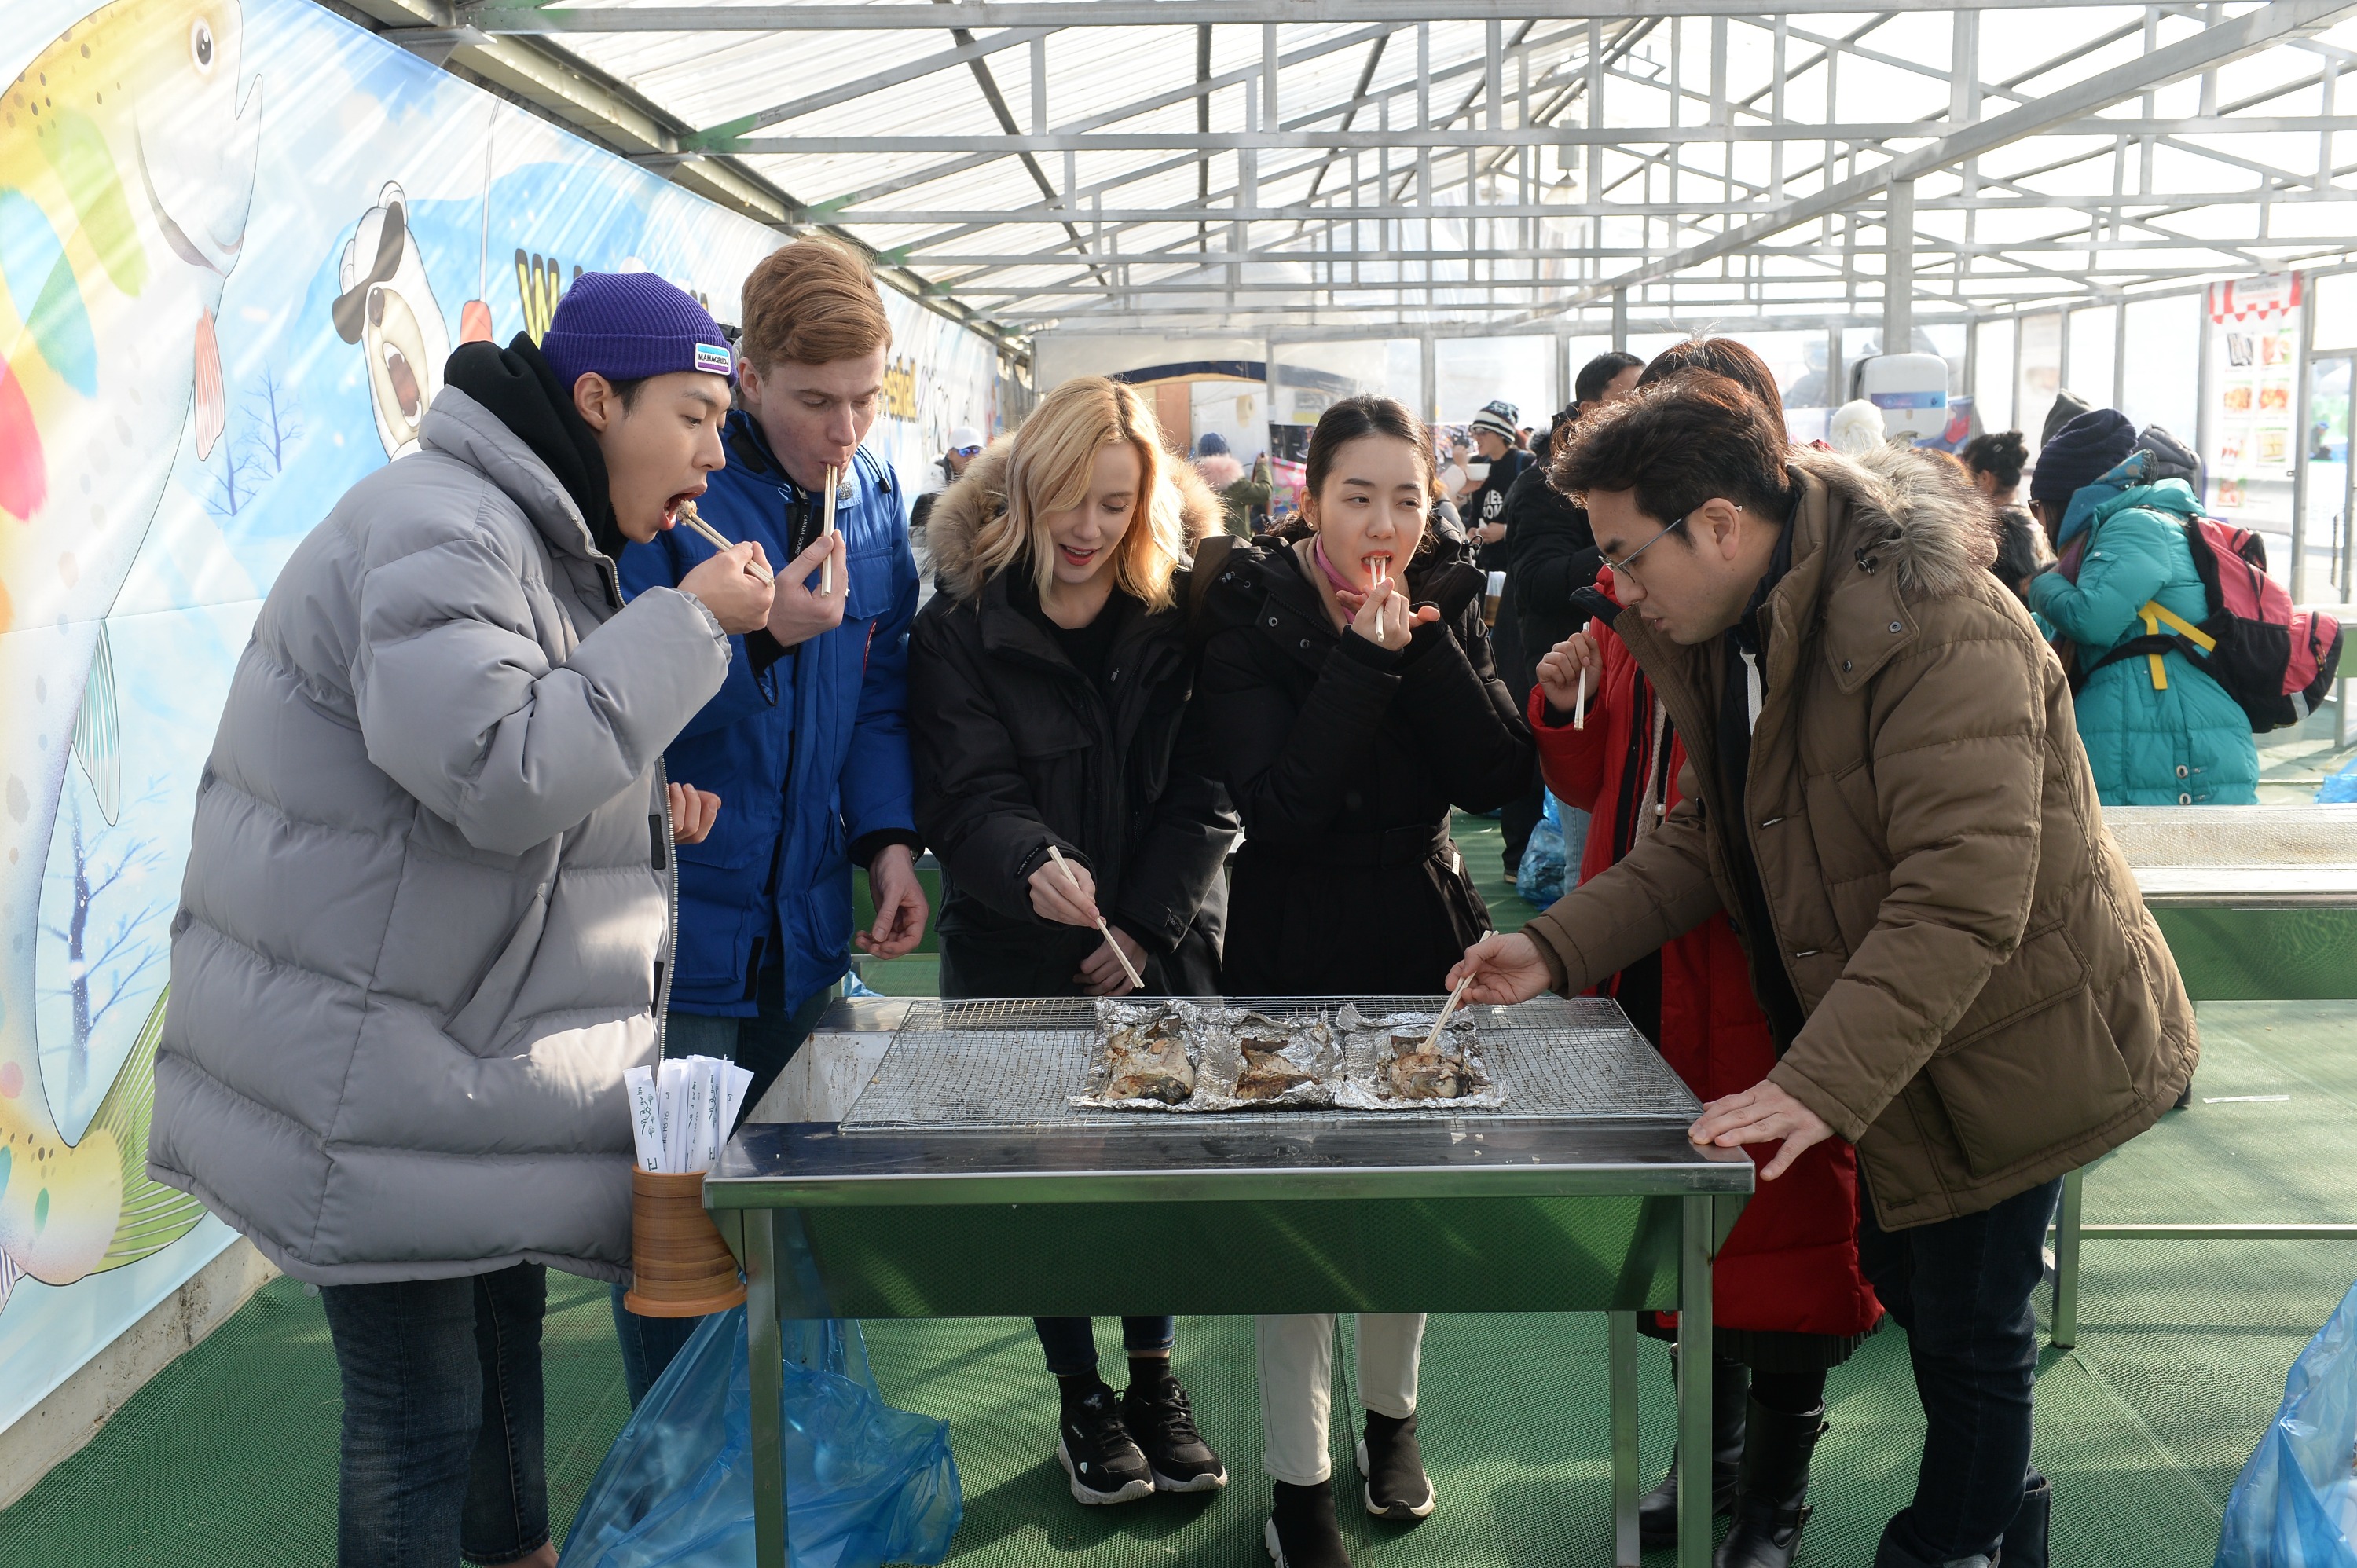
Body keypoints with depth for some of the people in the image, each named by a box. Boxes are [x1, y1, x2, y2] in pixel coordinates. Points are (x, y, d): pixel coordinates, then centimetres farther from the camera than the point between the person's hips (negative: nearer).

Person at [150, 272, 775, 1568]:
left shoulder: (538, 535, 14)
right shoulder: (438, 532, -20)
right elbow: (496, 771, -30)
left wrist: (642, 791, 6)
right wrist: (688, 625, -24)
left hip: (484, 1055, 10)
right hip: (385, 1080, -10)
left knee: (504, 1351, 23)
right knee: (423, 1419, 0)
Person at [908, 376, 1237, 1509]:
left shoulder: (1179, 619, -3)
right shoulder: (961, 629, -8)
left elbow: (1203, 794, -4)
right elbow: (969, 800, -17)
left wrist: (1147, 922, -12)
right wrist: (1033, 866, -37)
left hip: (1160, 950, 1)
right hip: (1020, 960, -1)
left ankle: (1155, 1380, 28)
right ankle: (1080, 1397, 27)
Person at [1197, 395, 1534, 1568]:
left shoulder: (1444, 603, 1)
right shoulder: (1248, 613, -12)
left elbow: (1499, 777, -11)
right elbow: (1276, 805, -24)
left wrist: (1422, 642, -19)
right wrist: (1365, 659, -25)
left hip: (1423, 936, 4)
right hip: (1294, 952, -4)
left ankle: (1390, 1414, 39)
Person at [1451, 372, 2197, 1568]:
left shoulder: (1938, 631, -29)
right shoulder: (1727, 636, 1)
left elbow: (1963, 896, -34)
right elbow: (1708, 836, 7)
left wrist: (1820, 1085, -37)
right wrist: (1560, 949, -4)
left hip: (2007, 1042, -9)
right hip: (1905, 1056, 9)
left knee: (1966, 1323, 4)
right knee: (1904, 1269, 21)